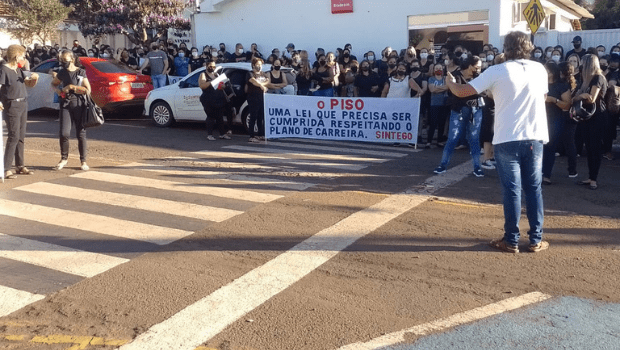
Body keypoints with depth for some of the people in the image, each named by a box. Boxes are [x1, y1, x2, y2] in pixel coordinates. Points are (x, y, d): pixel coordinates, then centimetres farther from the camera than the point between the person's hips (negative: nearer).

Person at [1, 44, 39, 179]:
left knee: (21, 136, 12)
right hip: (12, 106, -8)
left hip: (23, 105, 8)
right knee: (14, 136, -11)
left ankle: (20, 165, 21)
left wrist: (34, 78, 0)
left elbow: (29, 84, 21)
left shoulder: (18, 70, 14)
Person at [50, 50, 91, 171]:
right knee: (64, 133, -5)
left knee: (81, 134, 2)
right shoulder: (62, 72, 9)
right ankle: (64, 158, 13)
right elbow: (53, 83, 24)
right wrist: (57, 90, 3)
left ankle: (83, 161, 11)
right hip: (65, 104, 3)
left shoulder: (81, 72, -1)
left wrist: (71, 87, -11)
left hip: (79, 105, -3)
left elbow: (88, 90, -7)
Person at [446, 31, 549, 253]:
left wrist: (450, 82, 16)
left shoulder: (497, 72, -6)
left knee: (512, 190, 3)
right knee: (534, 189, 10)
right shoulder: (539, 70, 6)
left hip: (507, 139, -3)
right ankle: (536, 239, 15)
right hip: (535, 137, 3)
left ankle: (511, 241, 9)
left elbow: (462, 92, -6)